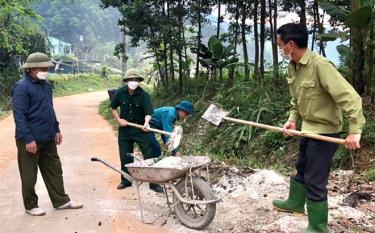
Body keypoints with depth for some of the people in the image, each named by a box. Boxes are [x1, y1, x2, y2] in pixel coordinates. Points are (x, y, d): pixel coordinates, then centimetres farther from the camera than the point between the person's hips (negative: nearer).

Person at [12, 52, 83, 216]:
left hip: (48, 138, 8)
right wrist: (28, 139, -23)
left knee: (54, 170, 13)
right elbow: (19, 116, -19)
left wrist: (56, 129, 15)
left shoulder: (45, 85, 11)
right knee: (29, 175, 7)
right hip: (31, 140, -8)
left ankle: (61, 201, 23)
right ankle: (31, 206, 21)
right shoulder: (22, 87, -15)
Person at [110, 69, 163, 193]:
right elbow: (113, 107, 10)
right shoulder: (120, 93, -6)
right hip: (125, 128, 3)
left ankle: (153, 183, 5)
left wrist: (146, 122, -41)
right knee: (125, 156, 11)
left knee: (149, 156, -3)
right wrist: (118, 119, -3)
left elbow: (148, 112, -21)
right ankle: (126, 181, 26)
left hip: (141, 129, -3)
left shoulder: (144, 95, -15)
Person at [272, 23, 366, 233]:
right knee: (301, 168, 27)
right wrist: (292, 119, 0)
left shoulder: (320, 65, -27)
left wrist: (355, 129, -33)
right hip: (308, 129, 9)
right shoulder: (293, 67, 0)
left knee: (315, 180, 1)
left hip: (325, 132, -9)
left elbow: (349, 96, -29)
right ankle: (296, 202, 51)